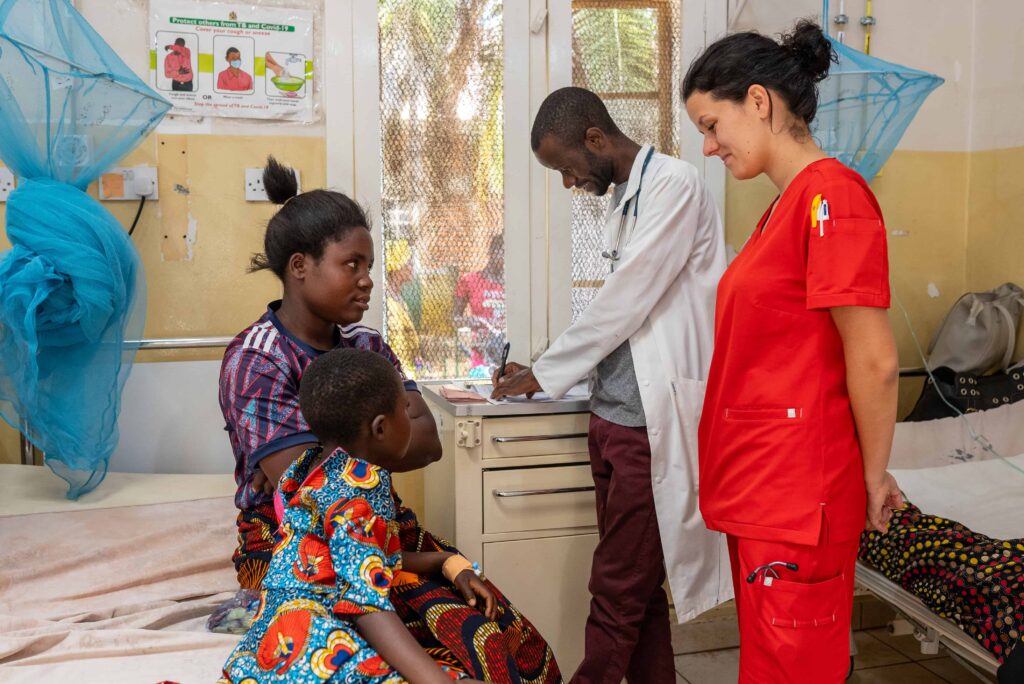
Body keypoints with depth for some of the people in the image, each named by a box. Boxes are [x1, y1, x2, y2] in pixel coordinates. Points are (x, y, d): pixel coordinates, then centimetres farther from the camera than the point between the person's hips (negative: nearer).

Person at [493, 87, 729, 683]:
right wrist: (544, 375, 13)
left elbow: (624, 305, -15)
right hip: (617, 416, 9)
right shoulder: (625, 199, 16)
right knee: (637, 588, 15)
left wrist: (542, 375, -5)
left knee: (618, 594, 0)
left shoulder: (674, 184, -11)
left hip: (652, 424, -9)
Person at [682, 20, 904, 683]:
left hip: (797, 493, -8)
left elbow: (875, 363, -17)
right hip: (759, 486, 8)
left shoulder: (832, 194, -16)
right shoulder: (785, 204, 12)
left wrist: (874, 476, -5)